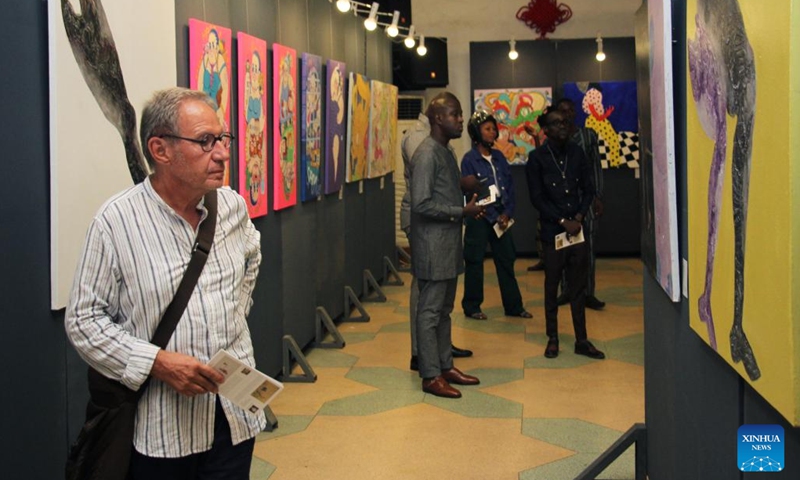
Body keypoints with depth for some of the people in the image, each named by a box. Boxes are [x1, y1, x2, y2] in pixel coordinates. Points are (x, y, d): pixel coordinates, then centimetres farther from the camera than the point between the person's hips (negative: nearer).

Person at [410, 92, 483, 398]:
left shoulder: (446, 152, 14)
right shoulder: (427, 154, -16)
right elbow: (422, 204, -22)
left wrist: (468, 207, 6)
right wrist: (462, 212, -18)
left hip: (448, 246, 10)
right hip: (433, 247, -10)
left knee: (444, 309, 16)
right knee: (430, 312, -2)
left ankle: (446, 366, 25)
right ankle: (431, 376, 4)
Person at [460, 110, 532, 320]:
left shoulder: (498, 156, 8)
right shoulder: (469, 159, -8)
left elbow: (509, 186, 8)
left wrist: (507, 213, -4)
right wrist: (493, 218, -11)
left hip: (502, 216, 5)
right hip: (479, 217, -5)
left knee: (506, 260, 9)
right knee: (475, 263, 3)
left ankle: (513, 306, 18)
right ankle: (471, 307, 15)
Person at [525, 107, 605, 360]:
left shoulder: (576, 153, 6)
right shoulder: (536, 158, -4)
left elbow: (588, 189, 9)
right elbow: (537, 197, -7)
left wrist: (579, 217, -5)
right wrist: (563, 221, -11)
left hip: (577, 228, 3)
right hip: (552, 231, -3)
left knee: (579, 286, 6)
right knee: (552, 286, 7)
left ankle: (581, 340, 13)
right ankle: (552, 338, 18)